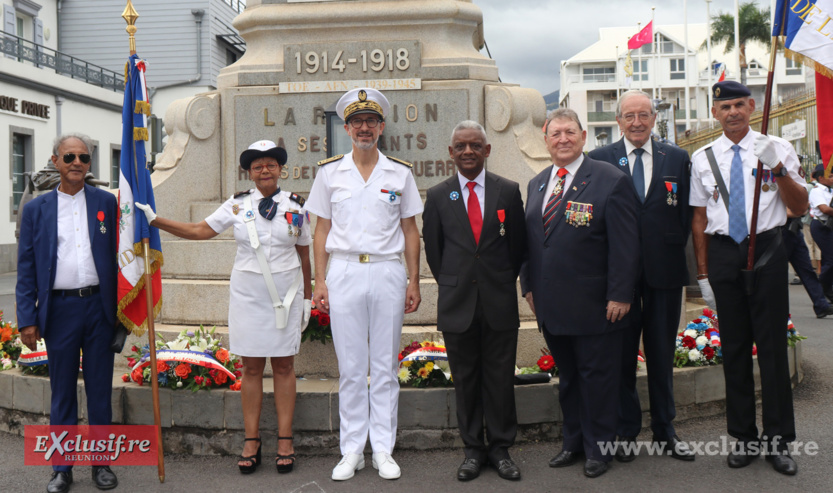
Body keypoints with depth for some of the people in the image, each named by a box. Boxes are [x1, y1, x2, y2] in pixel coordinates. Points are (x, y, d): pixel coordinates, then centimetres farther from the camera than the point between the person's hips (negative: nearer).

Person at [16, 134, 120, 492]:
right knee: (62, 392, 9)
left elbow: (117, 256, 6)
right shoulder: (36, 209, 5)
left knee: (100, 390, 8)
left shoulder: (106, 202, 6)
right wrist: (27, 319, -2)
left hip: (99, 307, 0)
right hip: (59, 309, 0)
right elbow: (26, 270, 4)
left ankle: (101, 463, 21)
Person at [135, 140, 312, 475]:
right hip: (247, 293, 1)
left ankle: (285, 441, 12)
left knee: (283, 365, 4)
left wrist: (307, 297, 8)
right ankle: (251, 441, 13)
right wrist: (154, 220, -2)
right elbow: (200, 230, 2)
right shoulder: (238, 204, 3)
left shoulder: (295, 206, 2)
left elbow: (304, 255, 7)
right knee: (251, 367, 5)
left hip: (286, 292, -1)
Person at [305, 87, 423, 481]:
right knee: (350, 367, 5)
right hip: (344, 272, 0)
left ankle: (383, 450, 16)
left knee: (385, 366, 5)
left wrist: (414, 282, 3)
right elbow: (322, 231, 8)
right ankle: (351, 451, 15)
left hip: (387, 273, 0)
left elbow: (410, 231, 8)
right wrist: (320, 281, 1)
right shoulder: (329, 172, 7)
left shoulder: (400, 173, 7)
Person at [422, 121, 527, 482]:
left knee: (500, 378, 6)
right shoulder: (437, 196, 4)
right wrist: (450, 285, 7)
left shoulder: (508, 191, 3)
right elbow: (432, 248, 10)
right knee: (465, 380, 8)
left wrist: (503, 282, 6)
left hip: (500, 303, 0)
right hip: (457, 304, 0)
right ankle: (473, 449, 20)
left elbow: (518, 244, 8)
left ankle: (500, 449, 20)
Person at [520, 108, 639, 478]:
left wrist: (619, 295, -13)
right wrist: (529, 286, 13)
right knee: (567, 376, 16)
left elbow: (625, 245, -10)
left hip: (594, 306, -5)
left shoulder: (611, 181, -7)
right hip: (551, 305, 6)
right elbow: (529, 240, 18)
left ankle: (599, 448, 22)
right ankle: (574, 442, 30)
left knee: (597, 377, 6)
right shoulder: (536, 184, 12)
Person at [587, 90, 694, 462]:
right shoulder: (598, 159, 2)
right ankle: (626, 432, 18)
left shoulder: (677, 158, 7)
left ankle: (665, 430, 24)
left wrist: (672, 251, -2)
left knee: (662, 354, 11)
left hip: (664, 271, 2)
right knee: (621, 354, 6)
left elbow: (685, 213, 7)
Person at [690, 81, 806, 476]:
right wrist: (703, 272, 5)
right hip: (723, 252, 2)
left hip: (766, 249, -2)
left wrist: (778, 169, -16)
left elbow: (800, 206, 0)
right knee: (734, 346, 8)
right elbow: (700, 218, 8)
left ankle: (778, 440, 12)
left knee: (772, 344, 1)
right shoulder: (702, 158, 6)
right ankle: (743, 436, 19)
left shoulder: (776, 149, 2)